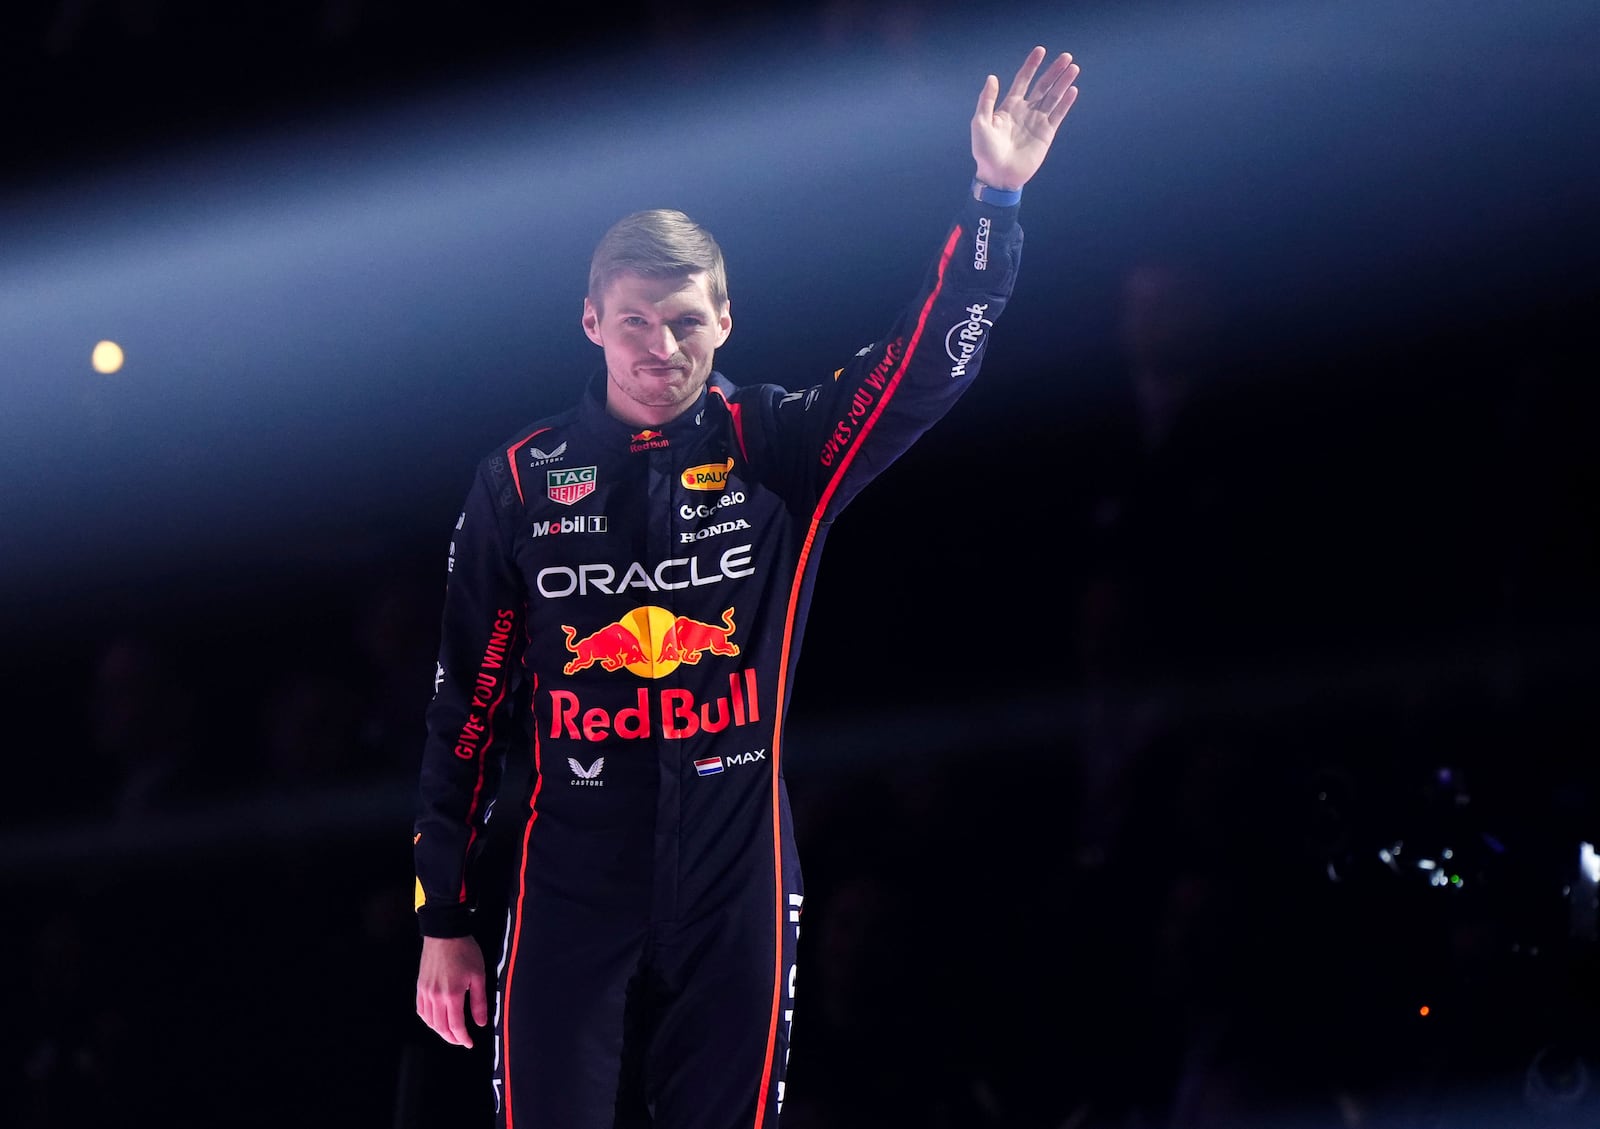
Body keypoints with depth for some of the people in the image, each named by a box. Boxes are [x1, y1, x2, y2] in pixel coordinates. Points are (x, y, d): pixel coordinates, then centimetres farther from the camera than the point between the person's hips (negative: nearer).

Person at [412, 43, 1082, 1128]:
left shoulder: (776, 451, 2)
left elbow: (930, 364, -9)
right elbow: (469, 703, 5)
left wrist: (996, 197, -22)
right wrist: (445, 917, 4)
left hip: (739, 889, 1)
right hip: (567, 898, 0)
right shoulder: (522, 479, 1)